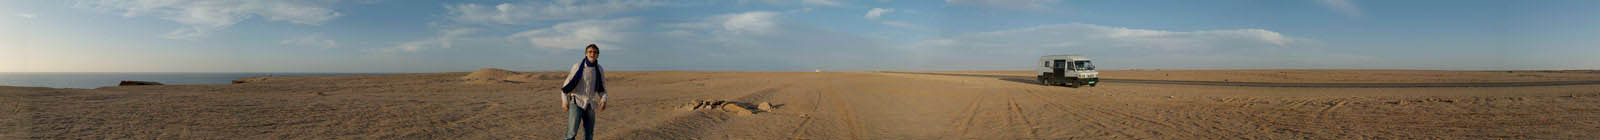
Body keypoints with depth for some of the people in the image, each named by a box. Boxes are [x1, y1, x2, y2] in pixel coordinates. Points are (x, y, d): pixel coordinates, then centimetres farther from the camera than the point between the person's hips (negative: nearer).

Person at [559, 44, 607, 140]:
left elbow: (602, 88, 11)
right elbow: (567, 83, -1)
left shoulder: (600, 70, 0)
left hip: (589, 105, 4)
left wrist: (603, 100, -8)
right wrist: (564, 101, -2)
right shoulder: (578, 66, -10)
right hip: (576, 103, -4)